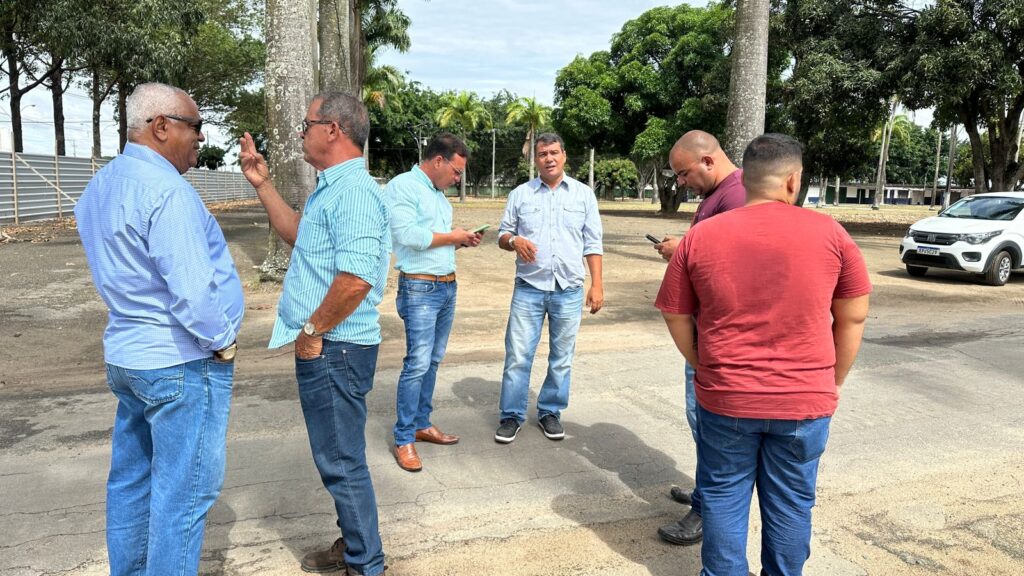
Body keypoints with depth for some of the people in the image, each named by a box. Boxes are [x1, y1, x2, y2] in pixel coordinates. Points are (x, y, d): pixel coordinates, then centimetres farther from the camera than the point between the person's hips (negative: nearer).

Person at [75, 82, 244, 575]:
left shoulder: (100, 185, 10)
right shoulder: (166, 189, -20)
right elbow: (192, 289, -26)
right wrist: (223, 343, -12)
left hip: (125, 355, 10)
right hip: (182, 364, -10)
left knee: (131, 480, 19)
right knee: (184, 492, 2)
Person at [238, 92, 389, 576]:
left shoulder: (353, 191, -20)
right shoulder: (333, 188, 14)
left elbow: (356, 278, -30)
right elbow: (296, 233, 29)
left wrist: (312, 330, -18)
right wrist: (262, 184, 23)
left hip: (333, 349, -11)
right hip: (325, 347, 11)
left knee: (341, 461, 1)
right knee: (339, 455, 21)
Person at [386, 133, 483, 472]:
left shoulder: (439, 194, 17)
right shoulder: (402, 186, -9)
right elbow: (407, 235, -21)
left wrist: (463, 241, 5)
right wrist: (452, 236, -11)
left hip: (447, 287, 9)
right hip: (420, 288, -8)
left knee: (433, 361, 13)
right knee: (418, 364, -8)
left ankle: (422, 424, 25)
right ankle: (404, 440, 3)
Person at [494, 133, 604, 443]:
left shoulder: (583, 194, 6)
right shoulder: (520, 194, 6)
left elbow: (592, 243, 6)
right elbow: (502, 236, 10)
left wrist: (597, 284, -1)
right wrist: (514, 240, -14)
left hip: (569, 289, 1)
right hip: (529, 287, 0)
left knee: (562, 357, 8)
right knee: (517, 355, 0)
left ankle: (550, 412, 23)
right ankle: (512, 416, 13)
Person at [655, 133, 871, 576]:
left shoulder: (699, 237, -4)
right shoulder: (829, 233, -4)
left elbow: (675, 316, 2)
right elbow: (853, 318, 2)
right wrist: (832, 382, 14)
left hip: (726, 399, 0)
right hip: (805, 401, 1)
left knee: (724, 499, 16)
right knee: (790, 503, 17)